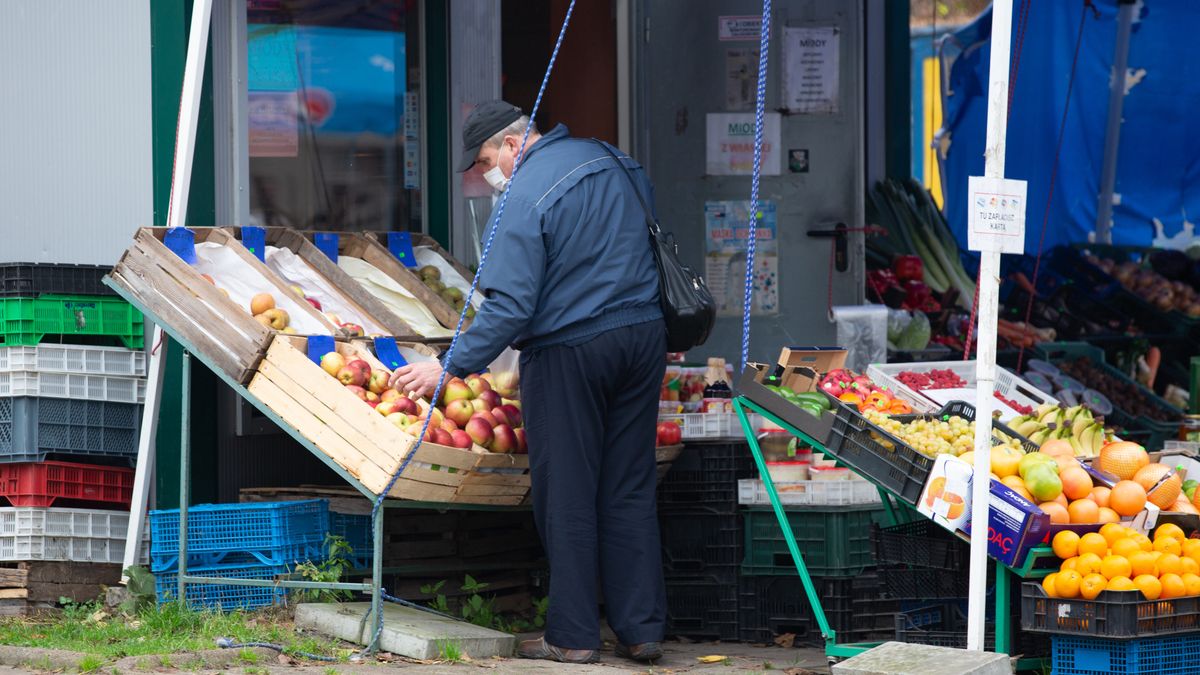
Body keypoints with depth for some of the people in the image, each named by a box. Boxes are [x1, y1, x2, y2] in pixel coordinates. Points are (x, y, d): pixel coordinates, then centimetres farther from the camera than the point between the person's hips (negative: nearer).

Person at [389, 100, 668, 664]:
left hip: (568, 351, -7)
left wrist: (450, 367, -17)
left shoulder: (525, 198, -15)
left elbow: (509, 305, -20)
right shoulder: (615, 163, 9)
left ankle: (573, 635, 5)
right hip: (642, 337, 7)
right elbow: (650, 247, 21)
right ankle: (641, 629, 10)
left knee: (567, 497, 2)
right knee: (630, 491, 10)